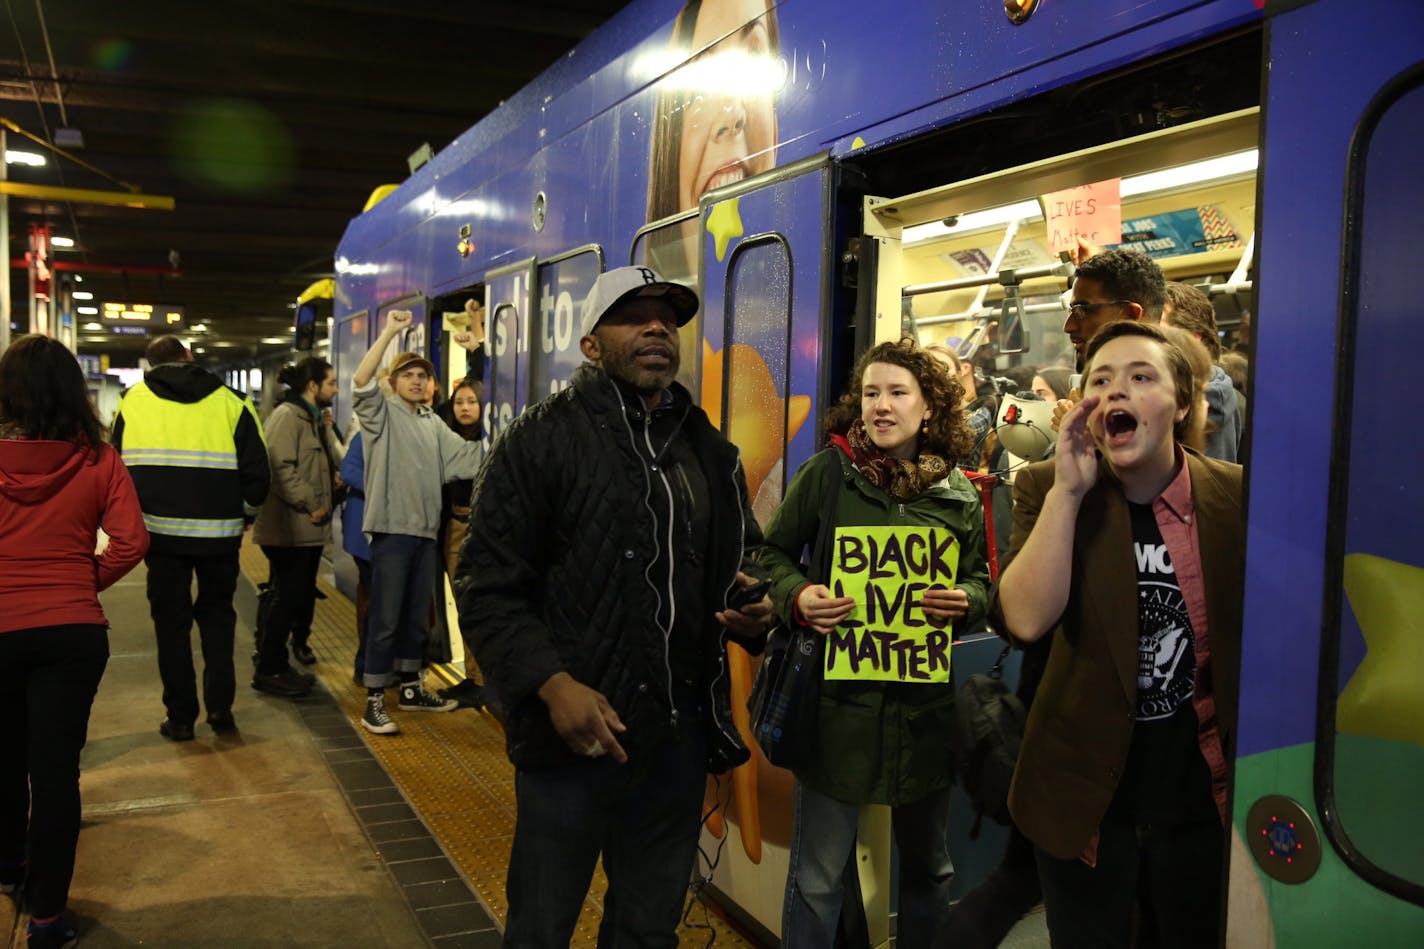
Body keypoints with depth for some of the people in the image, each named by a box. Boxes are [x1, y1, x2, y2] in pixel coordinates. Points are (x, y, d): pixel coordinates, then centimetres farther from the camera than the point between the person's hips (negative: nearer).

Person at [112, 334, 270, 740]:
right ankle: (220, 704, 10)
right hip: (219, 532, 0)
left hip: (161, 529, 0)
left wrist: (135, 520, 20)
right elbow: (257, 471, -1)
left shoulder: (134, 400, 5)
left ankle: (181, 717, 13)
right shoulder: (230, 402, 1)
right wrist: (243, 515, 13)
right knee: (217, 614, 18)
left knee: (171, 621, 11)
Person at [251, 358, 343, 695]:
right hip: (289, 526, -10)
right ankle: (269, 670, 3)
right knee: (289, 595, -6)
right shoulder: (287, 415, -13)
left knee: (304, 593, 17)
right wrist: (310, 504, -20)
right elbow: (281, 467, -23)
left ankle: (299, 642, 32)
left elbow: (334, 461, 20)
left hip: (310, 526, 10)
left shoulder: (316, 419, 19)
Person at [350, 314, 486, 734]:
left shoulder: (433, 422, 16)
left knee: (417, 617, 15)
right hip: (391, 529, -6)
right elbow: (361, 381, -20)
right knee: (385, 619, -4)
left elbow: (464, 454, 12)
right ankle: (374, 701, 3)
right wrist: (389, 332, -22)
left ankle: (410, 689, 27)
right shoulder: (382, 413, -1)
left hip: (426, 530, 6)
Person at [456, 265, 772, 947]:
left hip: (680, 732, 5)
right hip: (573, 732, -5)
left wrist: (756, 610, 0)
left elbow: (745, 558, 23)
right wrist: (553, 684, -22)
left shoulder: (710, 450, 12)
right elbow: (487, 590, -9)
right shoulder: (542, 441, -6)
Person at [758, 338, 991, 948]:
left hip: (924, 704, 3)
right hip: (838, 696, -2)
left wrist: (965, 600, -9)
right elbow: (773, 554, 4)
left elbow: (981, 579, 13)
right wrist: (798, 597, -15)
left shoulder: (957, 494, 3)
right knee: (817, 875, 7)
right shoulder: (827, 473, -4)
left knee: (928, 864, 20)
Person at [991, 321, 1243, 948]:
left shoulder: (1236, 495, -6)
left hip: (1202, 802, 1)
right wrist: (1068, 489, -26)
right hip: (1084, 796, 0)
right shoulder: (1048, 489, -9)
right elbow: (1025, 621, -24)